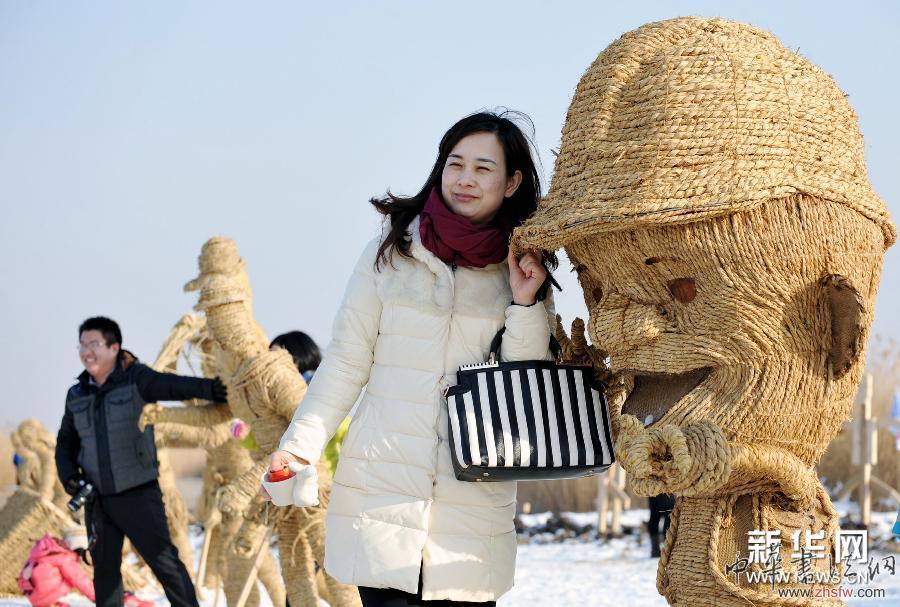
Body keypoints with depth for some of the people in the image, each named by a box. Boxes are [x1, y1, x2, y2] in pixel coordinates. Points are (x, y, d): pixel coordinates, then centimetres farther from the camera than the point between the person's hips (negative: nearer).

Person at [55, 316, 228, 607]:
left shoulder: (136, 379, -11)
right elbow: (66, 443, 16)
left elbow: (174, 386, -29)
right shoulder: (78, 395, 6)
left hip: (138, 493, -5)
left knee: (165, 560, -7)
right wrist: (69, 477, -2)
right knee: (105, 570, 11)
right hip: (97, 498, 5)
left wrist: (211, 388, -48)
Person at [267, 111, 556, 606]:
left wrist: (525, 304, -7)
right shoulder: (391, 252, 4)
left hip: (474, 504, 1)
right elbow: (346, 361, 6)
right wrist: (299, 445, -4)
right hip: (381, 490, -1)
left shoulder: (523, 271, 7)